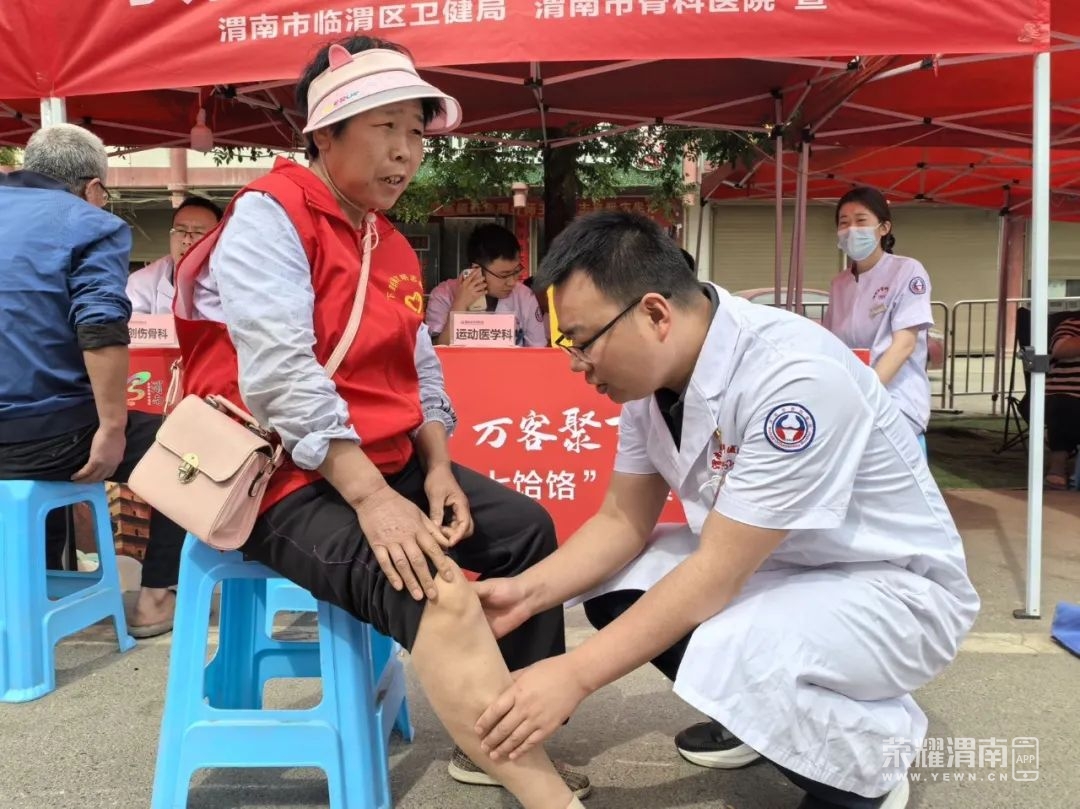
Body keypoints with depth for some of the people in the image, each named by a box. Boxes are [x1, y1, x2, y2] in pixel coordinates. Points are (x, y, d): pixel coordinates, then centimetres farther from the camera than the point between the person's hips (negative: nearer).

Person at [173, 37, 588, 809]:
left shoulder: (393, 245, 14)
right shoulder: (269, 214, -13)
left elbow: (419, 372, 12)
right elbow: (280, 378, -25)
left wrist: (437, 469, -5)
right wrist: (371, 499, -29)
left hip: (389, 464, 9)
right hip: (289, 478, -9)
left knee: (526, 528, 3)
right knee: (434, 589, -30)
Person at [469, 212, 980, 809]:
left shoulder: (794, 376, -32)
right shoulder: (652, 372, -7)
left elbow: (718, 573, -30)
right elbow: (623, 521, 2)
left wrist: (575, 675, -27)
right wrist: (527, 591, -13)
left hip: (894, 586, -8)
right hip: (773, 562, 8)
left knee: (729, 660, -33)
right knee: (612, 585, 0)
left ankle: (867, 761, -1)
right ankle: (763, 713, 19)